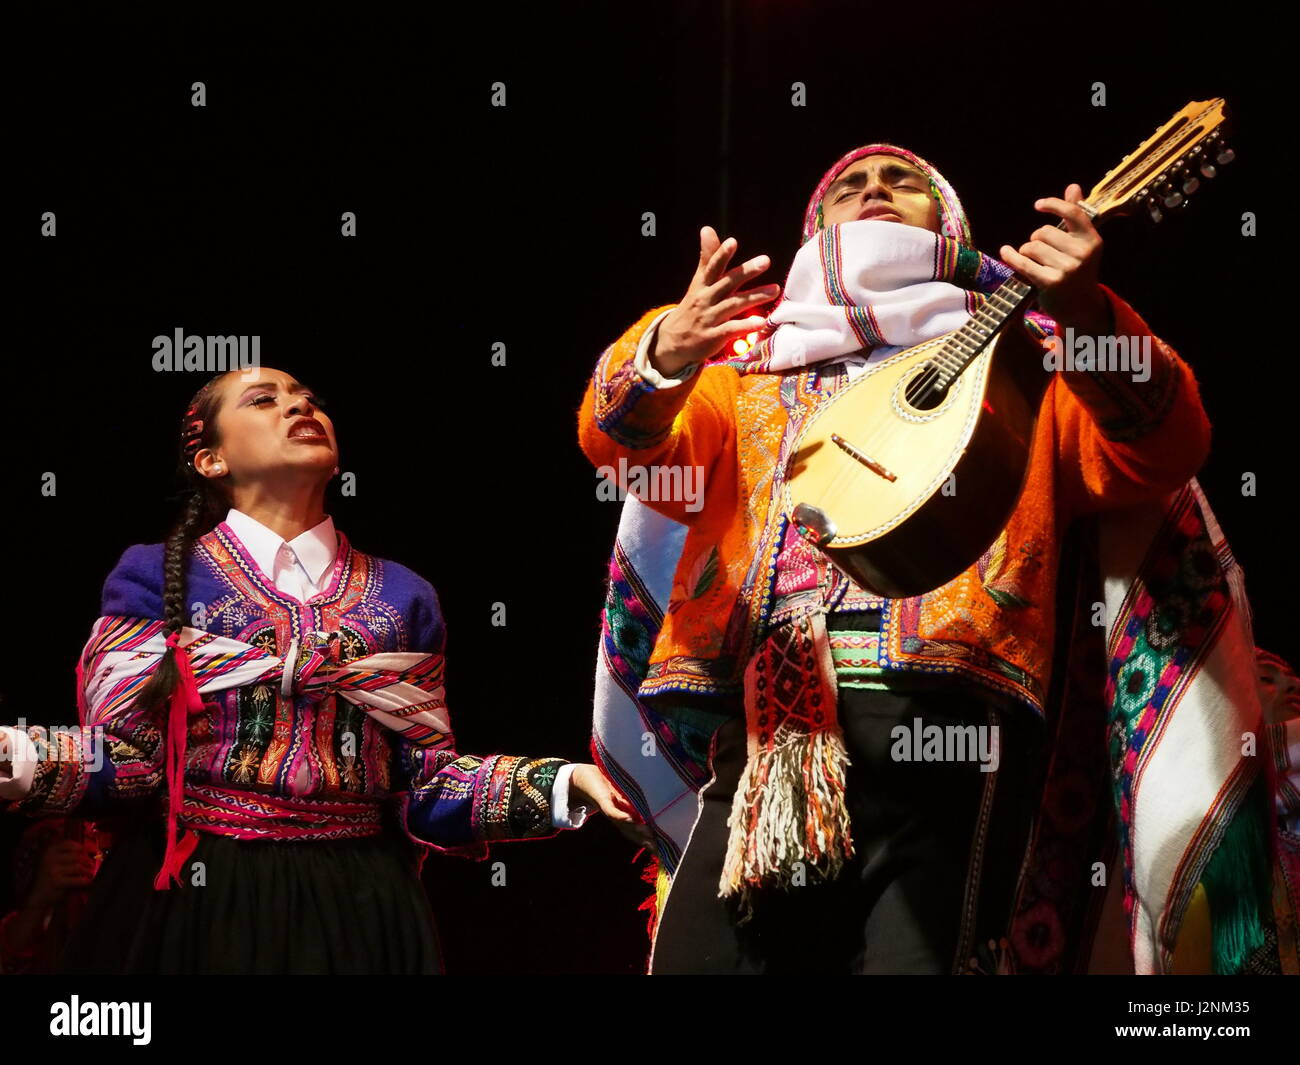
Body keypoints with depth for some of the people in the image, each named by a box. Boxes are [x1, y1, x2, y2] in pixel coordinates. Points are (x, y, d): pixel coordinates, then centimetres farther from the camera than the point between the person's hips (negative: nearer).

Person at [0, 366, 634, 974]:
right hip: (192, 900, -2)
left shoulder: (401, 597, 11)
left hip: (355, 909, 3)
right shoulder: (160, 578, 3)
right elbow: (125, 758, -5)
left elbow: (427, 783, 7)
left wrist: (565, 783, -5)